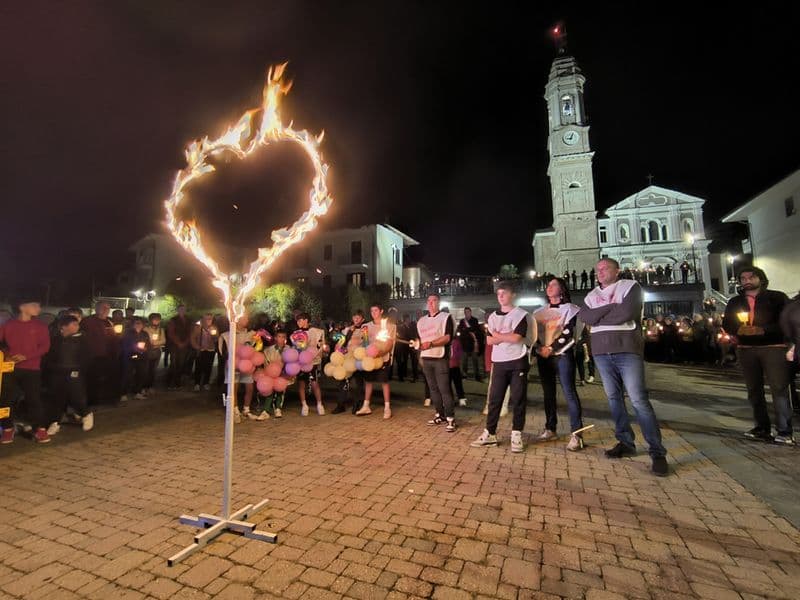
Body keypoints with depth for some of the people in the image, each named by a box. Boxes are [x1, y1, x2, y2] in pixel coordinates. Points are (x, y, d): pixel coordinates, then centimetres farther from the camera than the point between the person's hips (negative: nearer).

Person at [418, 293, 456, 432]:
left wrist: (431, 343, -23)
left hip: (440, 358, -6)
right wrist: (417, 344, 3)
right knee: (433, 388, 10)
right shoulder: (421, 320, 15)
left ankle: (450, 418, 0)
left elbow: (447, 338, -13)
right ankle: (440, 415, 20)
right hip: (426, 359, 6)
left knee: (444, 389, -7)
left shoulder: (446, 317, -3)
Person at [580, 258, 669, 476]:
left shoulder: (631, 287, 1)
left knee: (638, 399, -8)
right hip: (601, 352, 5)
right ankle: (626, 443, 20)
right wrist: (612, 307, -10)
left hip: (627, 350, -5)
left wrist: (598, 317, -5)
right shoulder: (592, 295, 16)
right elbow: (585, 316, -3)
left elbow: (627, 313, -16)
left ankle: (657, 452, 0)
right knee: (614, 398, 9)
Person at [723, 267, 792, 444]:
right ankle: (762, 428, 20)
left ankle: (785, 431, -3)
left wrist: (764, 330, -20)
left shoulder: (777, 297, 2)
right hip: (746, 349, 4)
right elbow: (726, 324, 10)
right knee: (754, 390, 10)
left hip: (774, 347, -4)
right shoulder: (734, 302, 12)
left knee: (779, 388, -9)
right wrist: (738, 330, -11)